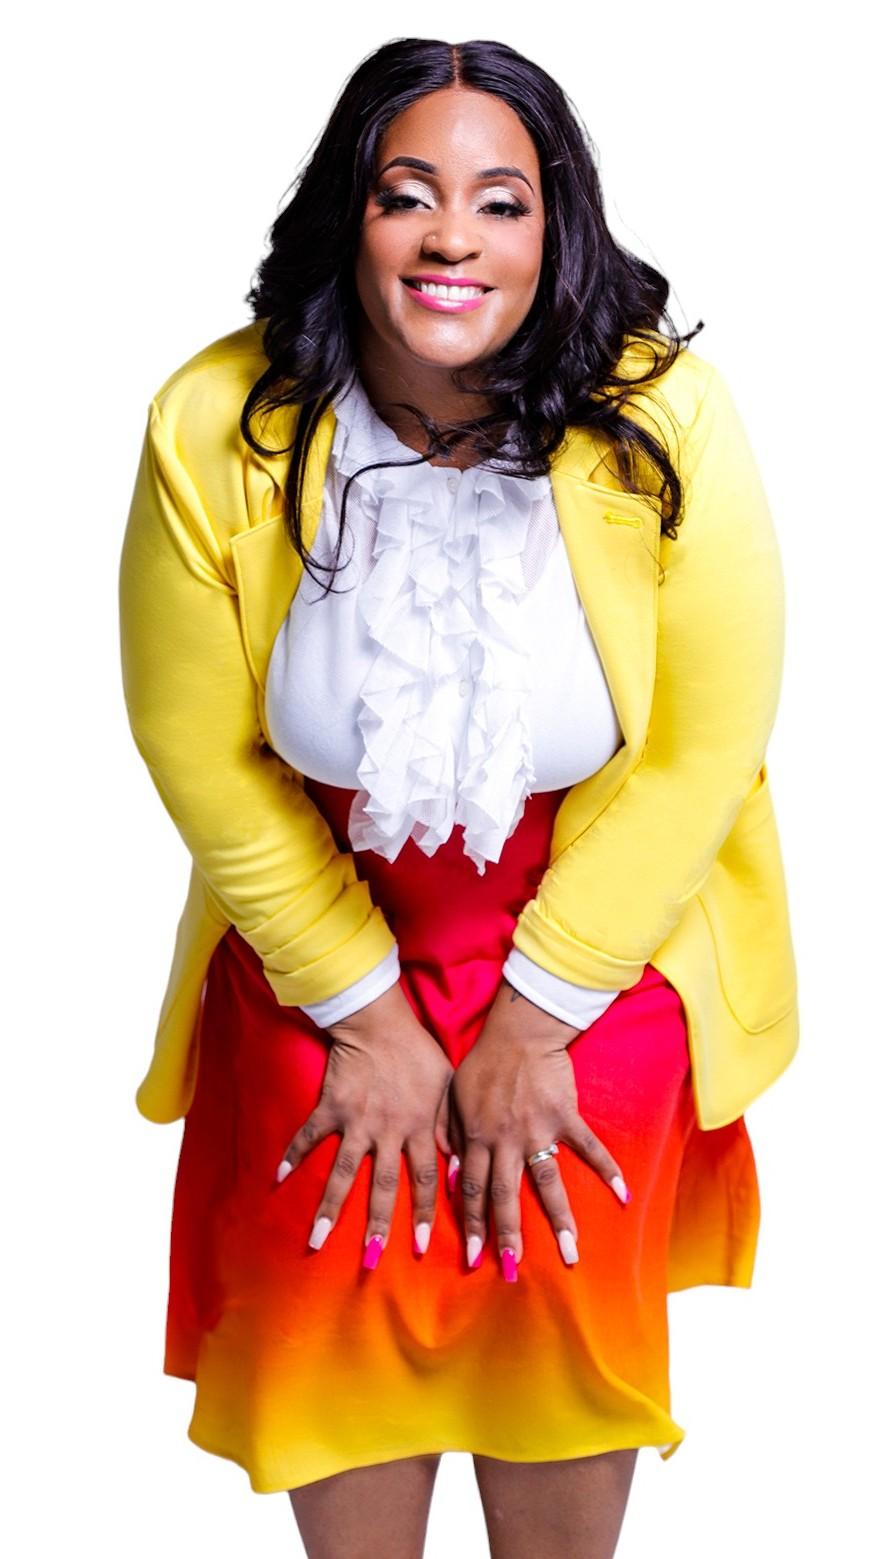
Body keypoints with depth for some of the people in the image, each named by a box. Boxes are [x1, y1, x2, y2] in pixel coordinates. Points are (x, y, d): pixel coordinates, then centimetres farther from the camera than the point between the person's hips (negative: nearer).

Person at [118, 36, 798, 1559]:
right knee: (330, 1303, 8)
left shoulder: (667, 424, -21)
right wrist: (366, 1015, -8)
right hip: (320, 947, 1)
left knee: (561, 1308, 6)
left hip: (601, 948, -1)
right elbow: (201, 752, -10)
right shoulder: (216, 432, -18)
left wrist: (534, 1023, -11)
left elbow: (704, 748, -15)